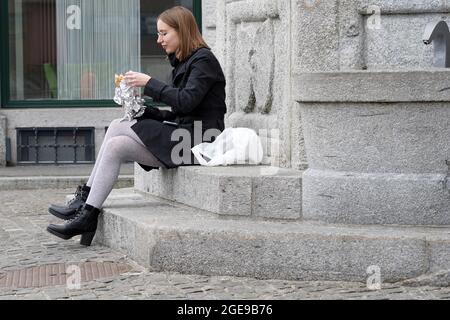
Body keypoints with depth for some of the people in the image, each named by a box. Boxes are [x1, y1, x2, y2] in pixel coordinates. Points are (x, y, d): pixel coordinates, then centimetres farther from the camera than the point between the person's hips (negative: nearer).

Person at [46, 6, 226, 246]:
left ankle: (86, 207, -16)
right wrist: (143, 110, 5)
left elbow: (186, 101, -20)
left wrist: (149, 82, -15)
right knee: (116, 145, -10)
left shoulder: (203, 60, -6)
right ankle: (84, 204, -12)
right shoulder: (183, 63, 21)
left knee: (117, 127, -17)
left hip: (198, 142, -9)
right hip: (181, 134, 9)